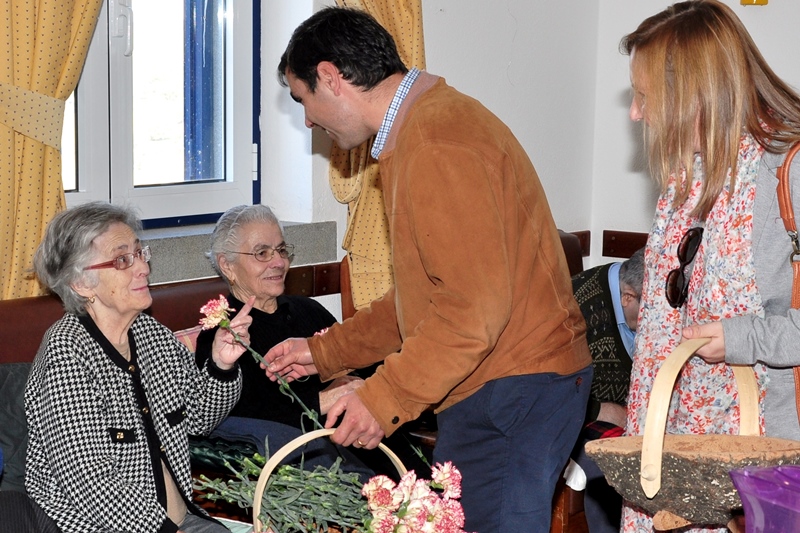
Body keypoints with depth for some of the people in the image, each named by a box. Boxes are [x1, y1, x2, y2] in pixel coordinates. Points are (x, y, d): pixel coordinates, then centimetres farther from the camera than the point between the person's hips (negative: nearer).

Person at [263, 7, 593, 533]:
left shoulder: (437, 143, -18)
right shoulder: (415, 133, 19)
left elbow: (475, 305, -24)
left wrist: (383, 398, -19)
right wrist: (325, 351, 22)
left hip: (519, 388, -10)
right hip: (479, 390, 10)